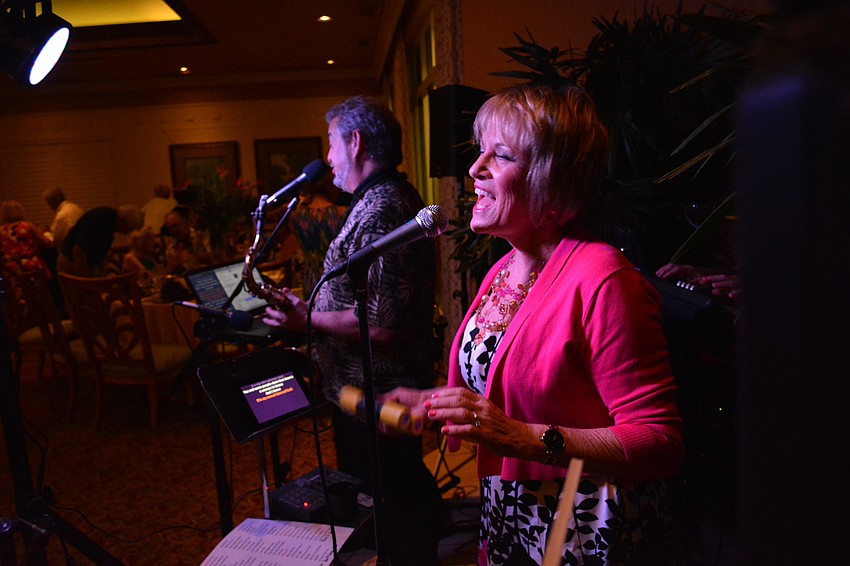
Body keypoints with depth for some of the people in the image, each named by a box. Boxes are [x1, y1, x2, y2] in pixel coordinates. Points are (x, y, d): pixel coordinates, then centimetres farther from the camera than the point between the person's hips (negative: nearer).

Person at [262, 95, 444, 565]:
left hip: (373, 398, -10)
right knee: (408, 500, 28)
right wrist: (313, 306, 13)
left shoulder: (378, 212, -24)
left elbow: (380, 327, -30)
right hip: (390, 387, 10)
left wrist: (307, 319, -18)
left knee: (384, 514, 9)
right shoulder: (396, 195, 10)